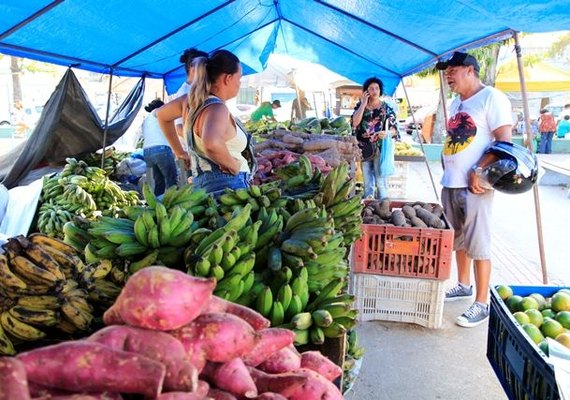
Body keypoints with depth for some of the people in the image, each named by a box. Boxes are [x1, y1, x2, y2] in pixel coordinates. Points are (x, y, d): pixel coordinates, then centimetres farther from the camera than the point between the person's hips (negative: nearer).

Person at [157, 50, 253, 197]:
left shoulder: (192, 100, 6)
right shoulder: (217, 108, -20)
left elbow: (162, 115, 23)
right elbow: (211, 143, -41)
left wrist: (179, 151, 23)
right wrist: (233, 165, -23)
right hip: (226, 186, -9)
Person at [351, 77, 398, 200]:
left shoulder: (386, 107, 2)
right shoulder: (360, 105, 7)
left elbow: (394, 128, -1)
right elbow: (355, 122, -10)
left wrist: (387, 133, -23)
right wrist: (363, 103, -8)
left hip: (380, 148, -2)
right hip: (365, 148, 2)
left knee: (381, 182, -5)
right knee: (367, 183, 10)